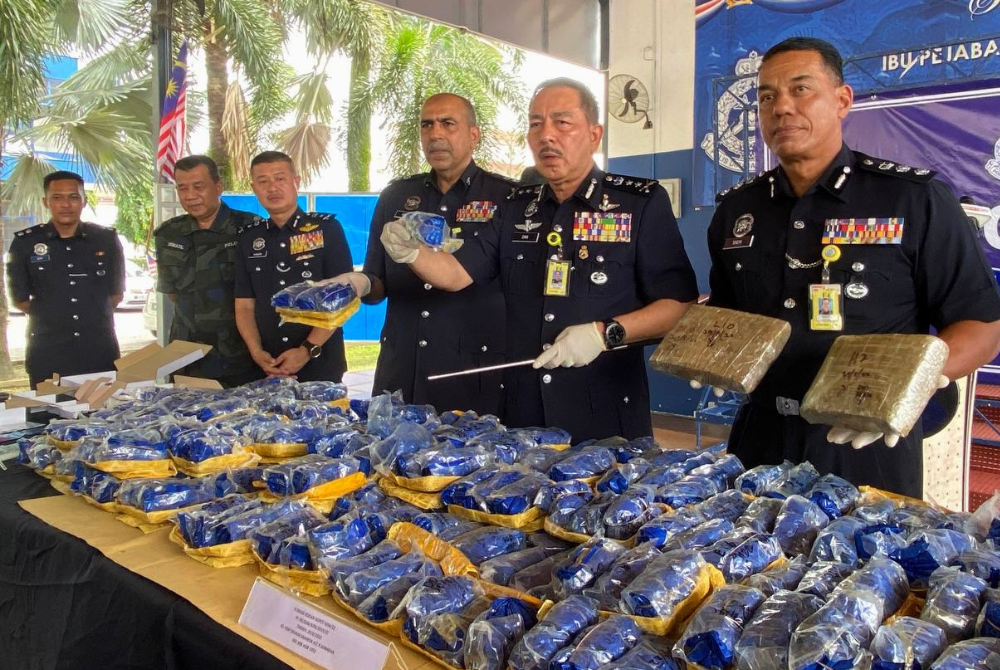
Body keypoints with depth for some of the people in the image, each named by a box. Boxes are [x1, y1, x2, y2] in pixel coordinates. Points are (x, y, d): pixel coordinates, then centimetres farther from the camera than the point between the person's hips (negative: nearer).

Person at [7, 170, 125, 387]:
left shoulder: (106, 240, 3)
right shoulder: (24, 243, -1)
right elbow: (20, 299, 8)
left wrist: (91, 317, 9)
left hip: (101, 351, 1)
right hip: (47, 354, -1)